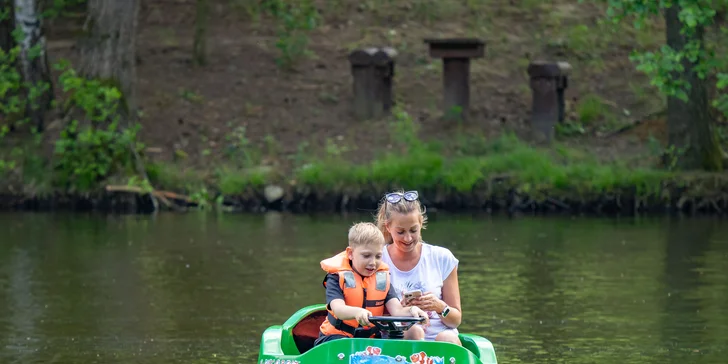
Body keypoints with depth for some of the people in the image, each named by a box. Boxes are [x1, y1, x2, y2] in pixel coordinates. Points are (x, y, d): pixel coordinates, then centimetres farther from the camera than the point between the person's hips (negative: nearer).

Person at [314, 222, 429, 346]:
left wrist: (412, 311, -28)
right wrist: (357, 312, -46)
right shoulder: (337, 278, -3)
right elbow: (338, 309, -22)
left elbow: (396, 310, -3)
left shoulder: (383, 278, 11)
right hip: (338, 335, -4)